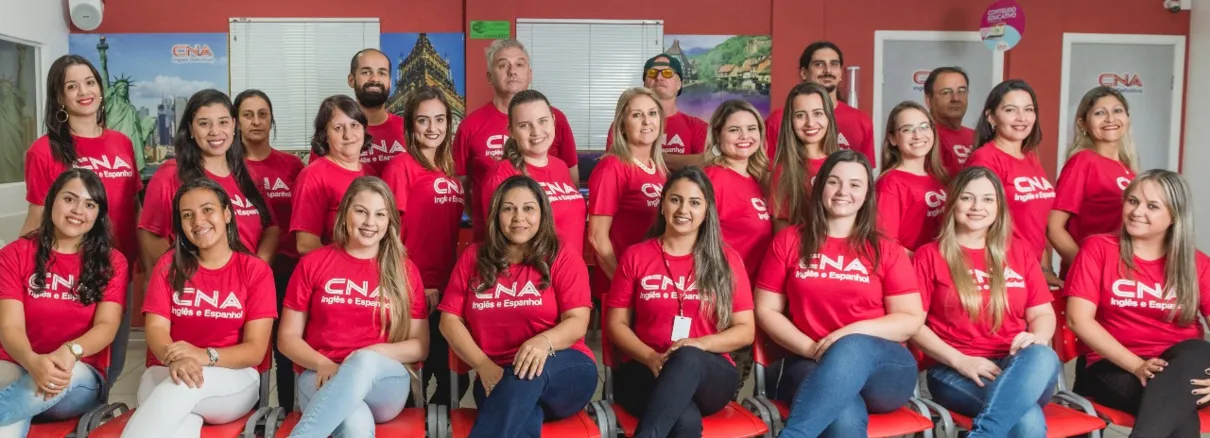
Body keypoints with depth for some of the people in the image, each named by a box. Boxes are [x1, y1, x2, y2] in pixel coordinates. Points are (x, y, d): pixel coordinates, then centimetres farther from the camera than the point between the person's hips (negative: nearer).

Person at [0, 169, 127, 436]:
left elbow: (107, 326, -7)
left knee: (70, 373, -39)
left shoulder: (112, 262, 6)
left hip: (80, 377, 1)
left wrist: (70, 353, -33)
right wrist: (33, 363, -33)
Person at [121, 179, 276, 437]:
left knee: (185, 386, -38)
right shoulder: (169, 265, 11)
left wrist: (204, 356, -24)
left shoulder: (256, 270, 4)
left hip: (234, 380, -1)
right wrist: (174, 358, -27)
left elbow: (255, 350, -4)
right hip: (167, 373, 1)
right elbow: (156, 327, -2)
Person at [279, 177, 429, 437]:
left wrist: (375, 353, -11)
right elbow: (287, 337, 9)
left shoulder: (405, 270, 9)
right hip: (322, 378, -1)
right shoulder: (313, 263, 8)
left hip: (385, 384, 2)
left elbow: (421, 346, 8)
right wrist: (322, 364, -12)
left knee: (364, 362, -38)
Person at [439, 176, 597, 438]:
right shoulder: (473, 258, 12)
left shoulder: (564, 259, 3)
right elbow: (450, 320, 7)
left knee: (529, 372, -40)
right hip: (497, 376, 2)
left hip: (565, 371, -1)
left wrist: (544, 342, -32)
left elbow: (577, 323, -7)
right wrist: (484, 367, -11)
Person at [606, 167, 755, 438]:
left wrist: (699, 344, -13)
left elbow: (746, 330, 6)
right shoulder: (635, 257, 9)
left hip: (710, 376, 1)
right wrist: (651, 358, -12)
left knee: (688, 359, -39)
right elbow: (616, 325, 8)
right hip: (646, 371, -1)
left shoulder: (727, 260, 9)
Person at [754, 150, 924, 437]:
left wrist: (854, 332, -13)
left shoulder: (886, 250, 11)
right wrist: (810, 348, -8)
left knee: (851, 350, -39)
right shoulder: (789, 241, 11)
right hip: (811, 365, -1)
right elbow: (766, 311, 9)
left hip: (883, 369, 1)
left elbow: (912, 320, 5)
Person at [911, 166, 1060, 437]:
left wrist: (1037, 337, -11)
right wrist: (959, 360, -14)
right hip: (956, 372, -4)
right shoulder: (930, 255, 7)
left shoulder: (1019, 254, 19)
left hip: (1018, 366, 5)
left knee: (1043, 356, -36)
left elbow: (1043, 314, 14)